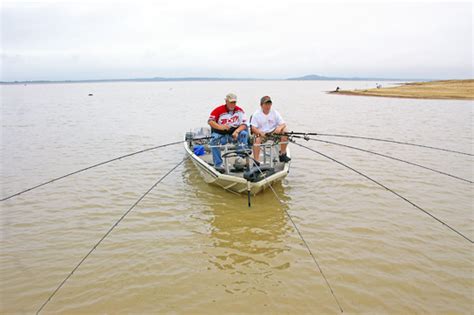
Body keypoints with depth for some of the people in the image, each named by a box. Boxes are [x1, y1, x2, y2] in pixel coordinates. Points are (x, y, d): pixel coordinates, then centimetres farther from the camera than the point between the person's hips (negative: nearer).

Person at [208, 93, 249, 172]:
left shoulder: (239, 110, 0)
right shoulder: (219, 110, -9)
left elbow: (244, 124, -5)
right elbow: (210, 121, -19)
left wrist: (236, 131, -26)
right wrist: (221, 127, -36)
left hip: (234, 133, 3)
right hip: (220, 133, -2)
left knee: (244, 133, -24)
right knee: (214, 141, -32)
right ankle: (218, 164, -25)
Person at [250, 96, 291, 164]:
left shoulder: (275, 113, 3)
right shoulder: (256, 114, -4)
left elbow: (283, 124, -1)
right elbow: (253, 128, -10)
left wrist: (280, 128, -26)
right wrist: (260, 133, -31)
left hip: (273, 132, 3)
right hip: (261, 133, -3)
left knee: (285, 131, -20)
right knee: (257, 140, -35)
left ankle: (282, 155, -8)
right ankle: (256, 162, -30)